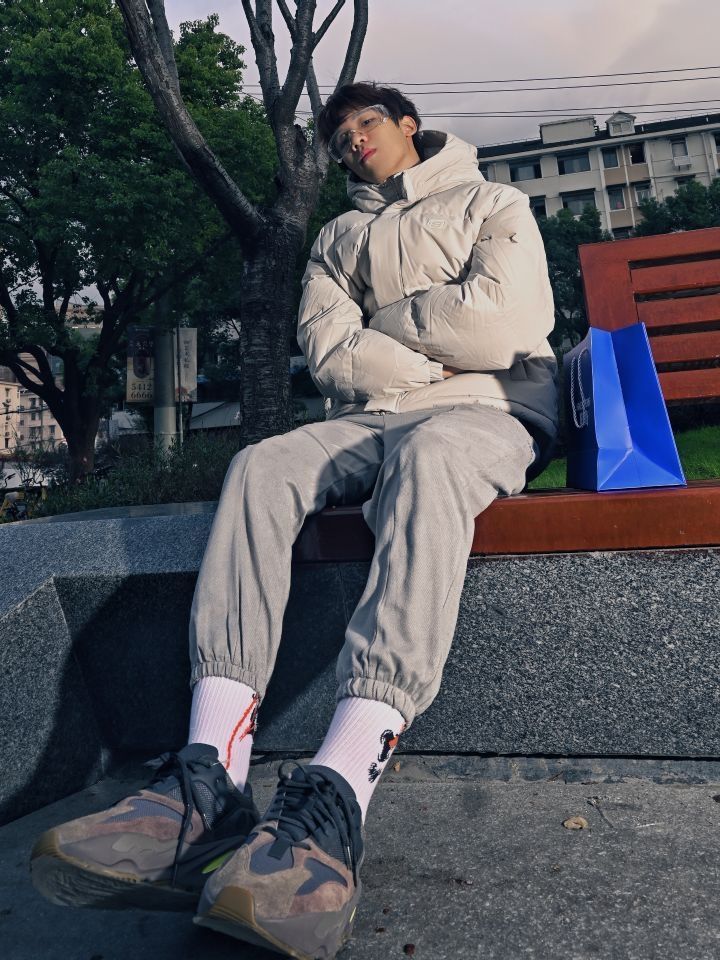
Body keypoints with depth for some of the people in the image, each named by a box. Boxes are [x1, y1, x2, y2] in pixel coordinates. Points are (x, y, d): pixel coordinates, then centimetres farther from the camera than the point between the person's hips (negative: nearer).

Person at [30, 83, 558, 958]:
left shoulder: (494, 205, 17)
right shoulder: (340, 238, 27)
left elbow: (497, 327, -3)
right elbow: (328, 352, 7)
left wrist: (387, 316, 6)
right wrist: (426, 365, -6)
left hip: (487, 413, -3)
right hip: (370, 420, 3)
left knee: (427, 456, -39)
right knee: (261, 466, -27)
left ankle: (335, 798, -50)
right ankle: (209, 783, -39)